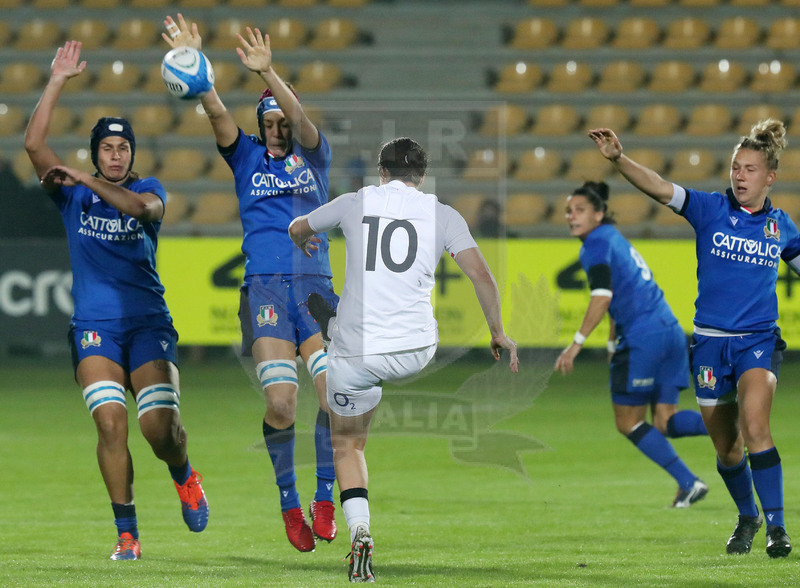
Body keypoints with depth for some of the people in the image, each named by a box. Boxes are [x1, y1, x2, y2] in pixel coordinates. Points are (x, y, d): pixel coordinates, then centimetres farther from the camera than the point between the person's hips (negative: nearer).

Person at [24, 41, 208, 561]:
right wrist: (57, 82, -3)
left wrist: (88, 182, -24)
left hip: (148, 322, 0)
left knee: (161, 428, -10)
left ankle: (184, 477, 25)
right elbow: (35, 144, -2)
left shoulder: (148, 189, 9)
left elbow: (142, 207, -16)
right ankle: (127, 534, -9)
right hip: (95, 325, 0)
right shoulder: (73, 195, 10)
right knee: (111, 424, -16)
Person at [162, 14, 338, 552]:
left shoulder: (314, 158, 12)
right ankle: (289, 504, 2)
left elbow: (300, 117, -8)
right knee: (281, 404, -13)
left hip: (316, 284, 0)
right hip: (266, 289, 0)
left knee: (335, 394, -15)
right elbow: (216, 112, -2)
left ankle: (324, 497, 0)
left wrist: (267, 72, -25)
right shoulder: (247, 158, 13)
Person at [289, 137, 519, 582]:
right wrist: (498, 333, 11)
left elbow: (297, 229, 22)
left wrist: (305, 244, 47)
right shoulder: (443, 215, 3)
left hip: (356, 353, -1)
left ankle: (359, 531, -2)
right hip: (416, 351, 1)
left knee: (348, 445, 14)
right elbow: (482, 275, -2)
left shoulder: (355, 203, 5)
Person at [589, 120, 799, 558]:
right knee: (726, 448, 10)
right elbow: (659, 188, -18)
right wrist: (618, 159, -33)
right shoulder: (711, 209, -3)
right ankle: (747, 518, 35)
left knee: (754, 427, -24)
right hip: (710, 341, 1)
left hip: (758, 341, -1)